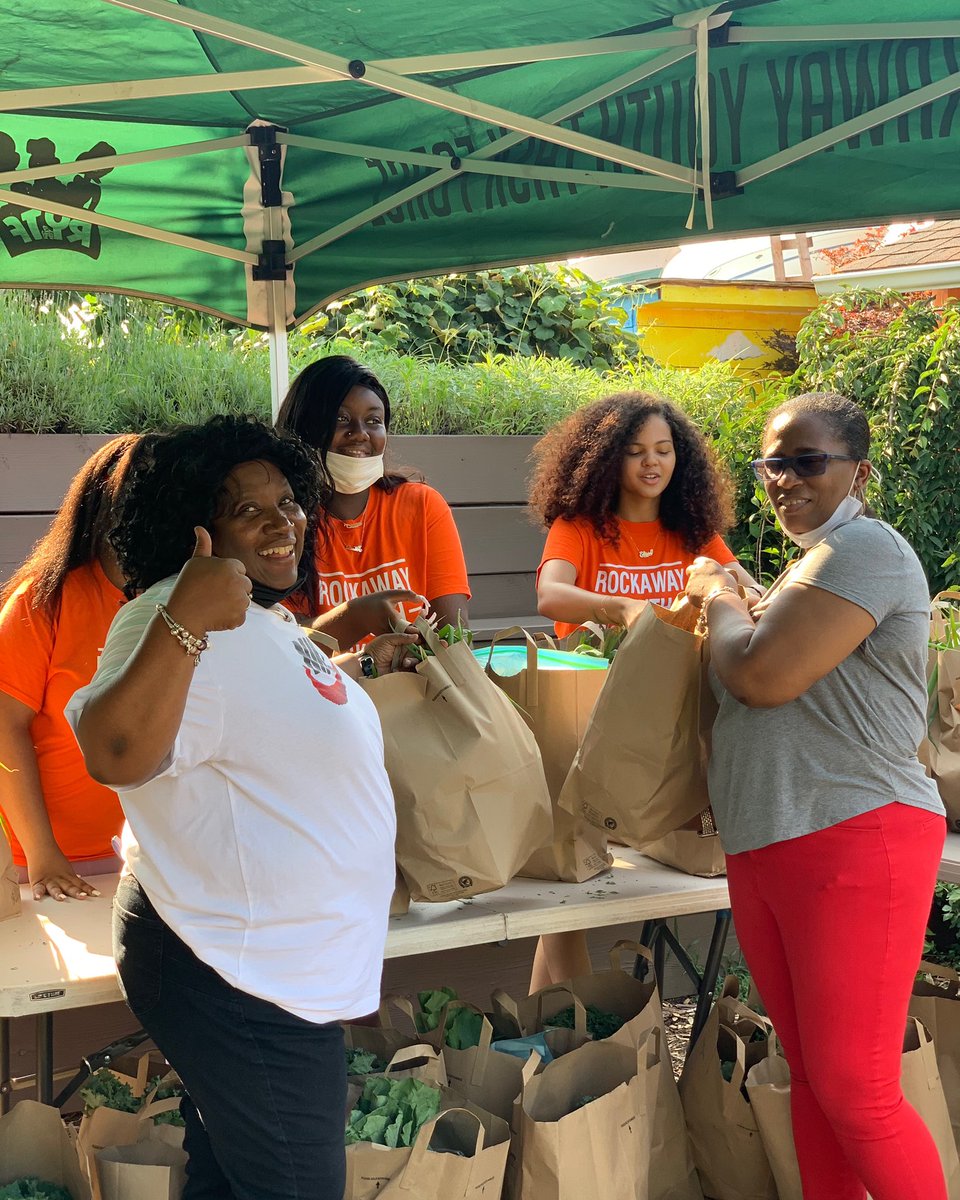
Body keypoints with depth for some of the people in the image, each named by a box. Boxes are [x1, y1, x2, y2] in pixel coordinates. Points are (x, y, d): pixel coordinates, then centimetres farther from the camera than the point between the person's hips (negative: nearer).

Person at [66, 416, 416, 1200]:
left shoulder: (264, 616, 10)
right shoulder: (183, 621, -23)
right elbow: (115, 757, -39)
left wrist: (359, 663, 33)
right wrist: (184, 621, -47)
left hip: (268, 963, 10)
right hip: (243, 987, -10)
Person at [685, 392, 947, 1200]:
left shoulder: (862, 547, -12)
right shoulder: (810, 564, 19)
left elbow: (763, 675, -19)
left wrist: (716, 595, -2)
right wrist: (723, 608, 13)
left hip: (853, 844, -9)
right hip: (763, 852, 9)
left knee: (854, 1092, -4)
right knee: (809, 1071, 14)